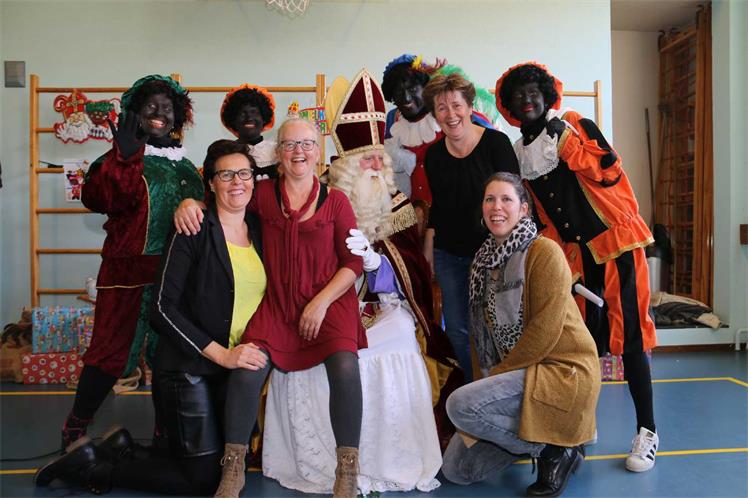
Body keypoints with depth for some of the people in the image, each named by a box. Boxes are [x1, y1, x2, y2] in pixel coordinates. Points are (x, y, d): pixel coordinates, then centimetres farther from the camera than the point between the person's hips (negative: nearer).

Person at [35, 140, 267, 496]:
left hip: (237, 365, 7)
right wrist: (221, 353, -19)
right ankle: (91, 466, 14)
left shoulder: (258, 229, 8)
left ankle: (122, 448, 25)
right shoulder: (194, 230, -11)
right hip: (190, 366, -7)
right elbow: (163, 307, -15)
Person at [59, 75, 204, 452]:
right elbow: (97, 198, -20)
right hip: (130, 271, -4)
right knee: (111, 350, 0)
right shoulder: (120, 160, -2)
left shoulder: (185, 167, 14)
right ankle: (75, 429, 20)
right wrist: (125, 158, -27)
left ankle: (165, 433, 23)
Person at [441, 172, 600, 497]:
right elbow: (480, 329, 11)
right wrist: (488, 377, 1)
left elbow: (546, 329, -19)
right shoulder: (483, 261, 10)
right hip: (513, 373, 8)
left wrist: (500, 371, -14)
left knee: (460, 405, -27)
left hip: (563, 371, -7)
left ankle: (554, 449, -6)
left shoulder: (544, 252, -13)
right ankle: (536, 437, 18)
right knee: (456, 469, 1)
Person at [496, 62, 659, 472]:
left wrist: (566, 139, -16)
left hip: (614, 239, -4)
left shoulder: (576, 125, -1)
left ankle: (647, 430, 6)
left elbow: (609, 172, -13)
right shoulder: (520, 153, 11)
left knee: (628, 335, -4)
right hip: (574, 253, 4)